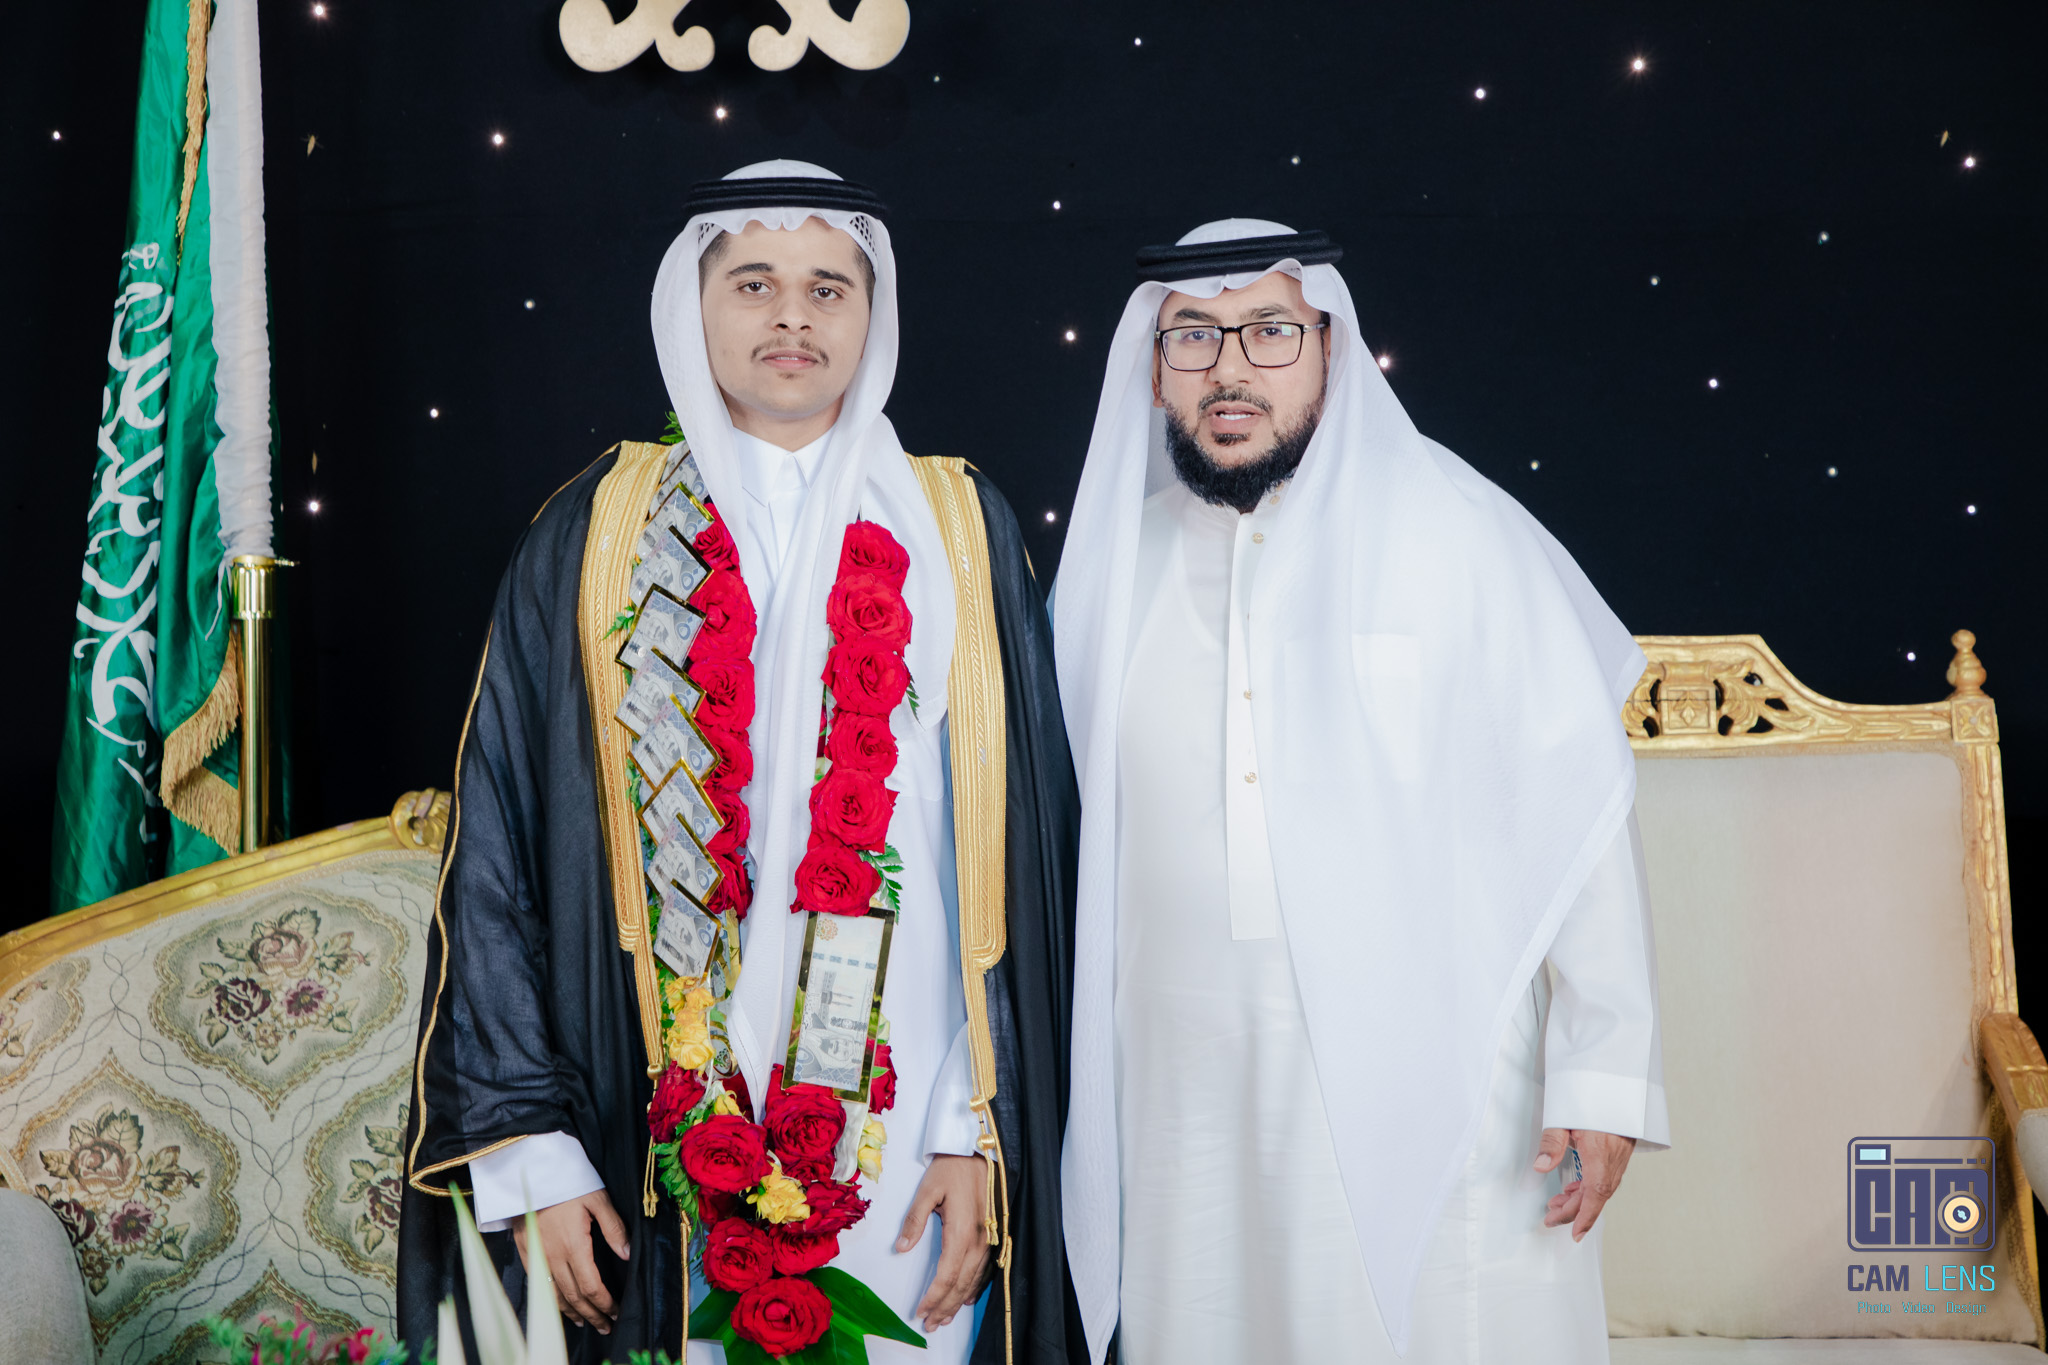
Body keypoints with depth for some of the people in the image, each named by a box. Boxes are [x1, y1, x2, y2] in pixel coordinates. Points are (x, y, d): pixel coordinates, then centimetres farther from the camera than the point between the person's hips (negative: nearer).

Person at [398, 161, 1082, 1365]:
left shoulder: (959, 532, 4)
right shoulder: (598, 533, 3)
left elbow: (1022, 849, 1)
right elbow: (498, 850, 1)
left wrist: (984, 1126, -5)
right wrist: (530, 1145, -4)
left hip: (903, 1143, 1)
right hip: (658, 1142, 0)